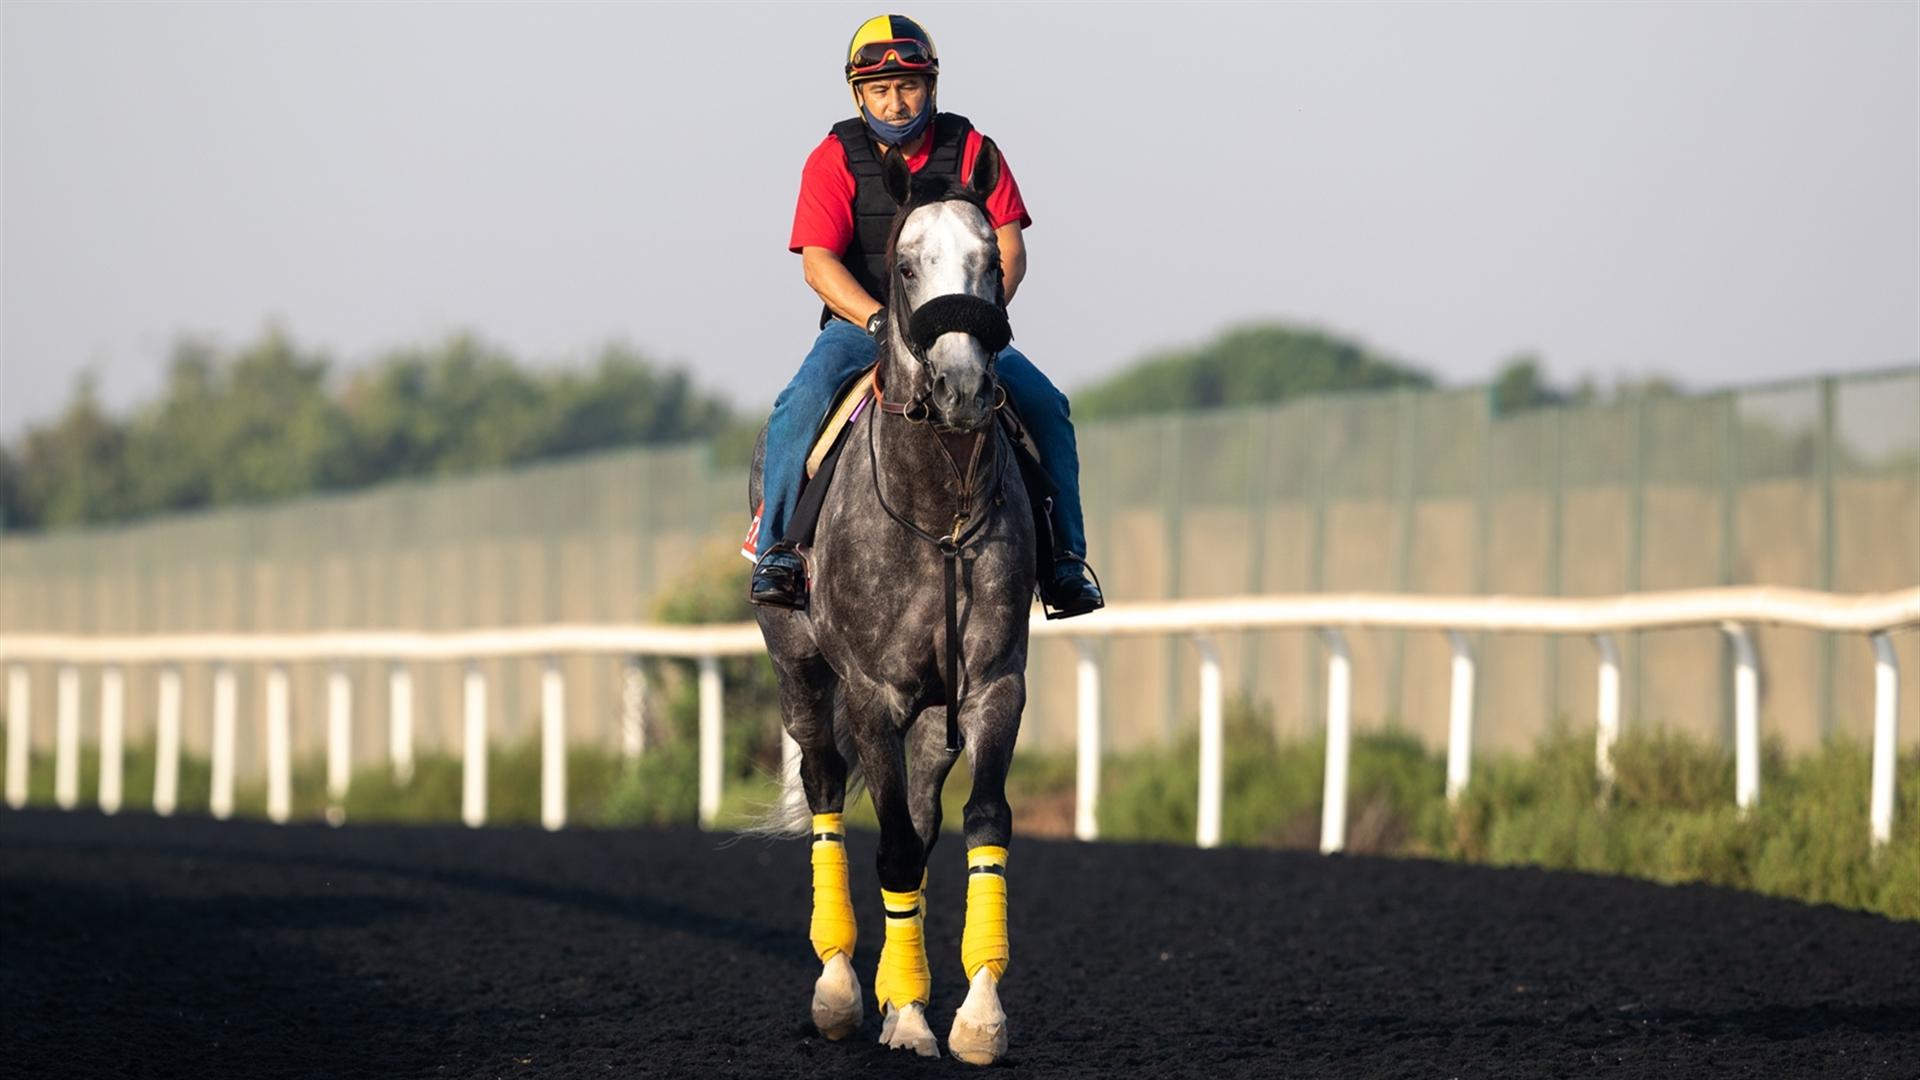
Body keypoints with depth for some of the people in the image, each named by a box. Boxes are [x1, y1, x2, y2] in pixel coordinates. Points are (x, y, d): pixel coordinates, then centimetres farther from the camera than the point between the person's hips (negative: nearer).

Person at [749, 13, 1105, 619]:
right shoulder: (834, 160, -2)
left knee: (1044, 405, -17)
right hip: (858, 324, -1)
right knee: (800, 405, -29)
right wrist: (881, 320, -28)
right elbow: (819, 264, -12)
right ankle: (776, 548, -19)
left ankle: (1065, 558, -8)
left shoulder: (970, 151, 2)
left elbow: (1009, 251, -5)